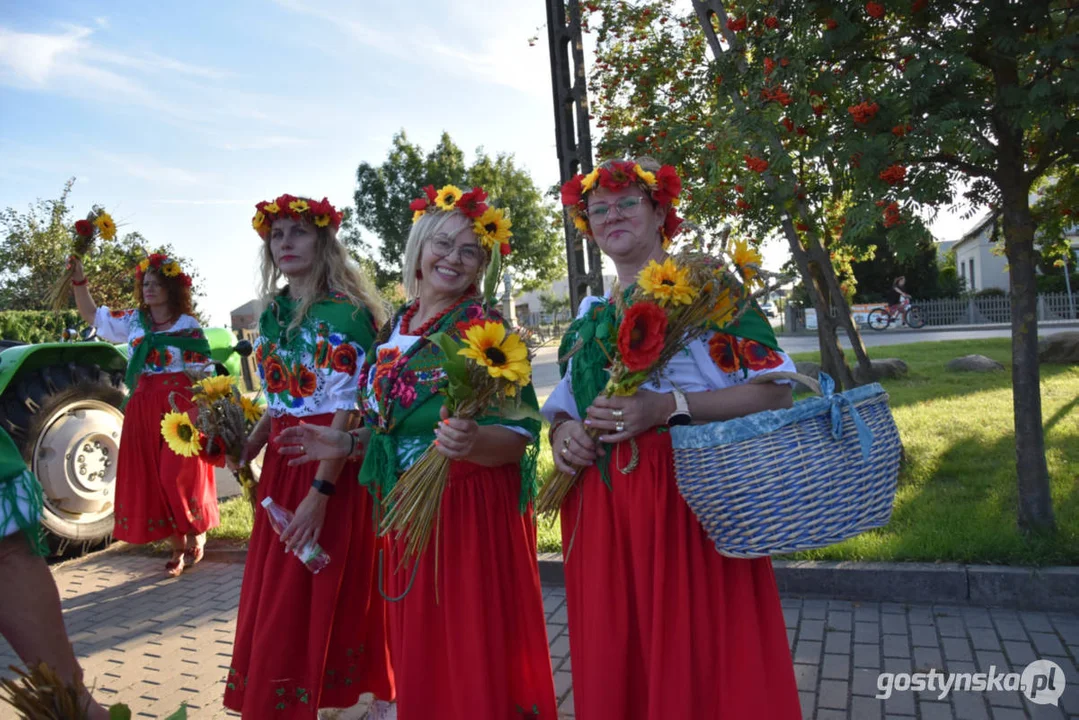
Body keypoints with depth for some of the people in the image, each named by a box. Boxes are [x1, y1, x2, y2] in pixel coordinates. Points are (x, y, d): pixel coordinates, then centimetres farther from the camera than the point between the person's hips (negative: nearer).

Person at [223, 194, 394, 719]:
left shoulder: (345, 312, -14)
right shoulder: (271, 313, 9)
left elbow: (348, 409, -19)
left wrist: (321, 490, -22)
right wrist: (245, 452, 7)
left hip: (336, 462, -7)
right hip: (283, 461, 7)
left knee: (335, 588, 2)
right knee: (277, 593, 14)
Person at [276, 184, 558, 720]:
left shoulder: (486, 328, -12)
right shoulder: (394, 329, 8)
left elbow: (518, 434, -17)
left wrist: (471, 442, -36)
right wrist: (346, 443, 6)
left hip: (474, 510, -6)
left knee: (475, 653, 5)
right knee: (418, 654, 18)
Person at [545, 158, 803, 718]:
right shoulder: (590, 315, 16)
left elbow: (775, 390, -10)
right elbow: (565, 405, 21)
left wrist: (669, 407, -22)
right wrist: (562, 433, -3)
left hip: (692, 499, -5)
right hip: (600, 513, 6)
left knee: (700, 660, 0)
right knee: (614, 666, 12)